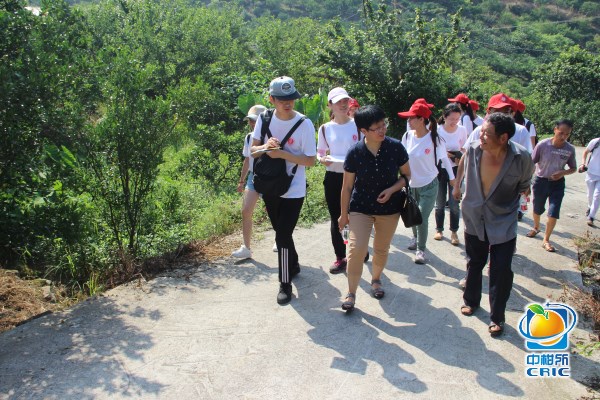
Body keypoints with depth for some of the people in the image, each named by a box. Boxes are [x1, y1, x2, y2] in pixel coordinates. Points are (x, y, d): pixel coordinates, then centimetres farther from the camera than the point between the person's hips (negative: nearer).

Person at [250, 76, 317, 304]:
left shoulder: (304, 124, -15)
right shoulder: (264, 119, -3)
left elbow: (310, 160, -14)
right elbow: (252, 150, 3)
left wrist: (282, 153, -24)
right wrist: (265, 147, -19)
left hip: (293, 190, -5)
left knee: (283, 236, -7)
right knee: (281, 232, 19)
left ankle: (285, 284, 9)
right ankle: (294, 265, 44)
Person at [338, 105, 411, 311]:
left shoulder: (396, 147, -13)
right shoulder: (355, 152, -15)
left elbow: (406, 175, 0)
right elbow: (347, 186, -5)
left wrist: (391, 190, -18)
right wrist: (344, 214, 1)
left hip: (389, 208, 2)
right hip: (361, 207, -1)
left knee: (382, 249, 15)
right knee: (356, 248, -12)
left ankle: (376, 279, 42)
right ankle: (351, 292, 4)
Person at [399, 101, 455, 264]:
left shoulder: (435, 139, -18)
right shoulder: (407, 136, -9)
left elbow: (444, 159, -4)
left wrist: (452, 178, 6)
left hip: (429, 186, -4)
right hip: (411, 184, 4)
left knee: (422, 219, -5)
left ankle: (421, 249, 15)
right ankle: (415, 237, 47)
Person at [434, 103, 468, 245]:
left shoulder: (462, 130, -7)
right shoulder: (437, 130, -10)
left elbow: (463, 149, 6)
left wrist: (460, 158, -14)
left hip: (455, 169, 0)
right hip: (439, 169, 0)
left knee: (454, 202, 0)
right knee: (440, 202, 9)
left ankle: (454, 232, 12)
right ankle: (439, 229, 24)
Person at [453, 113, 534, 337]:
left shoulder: (521, 158, -23)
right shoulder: (473, 150, -18)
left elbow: (524, 186, -2)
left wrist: (511, 202, 3)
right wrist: (457, 186, 17)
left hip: (503, 222, -2)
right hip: (474, 218, 3)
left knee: (501, 270, 0)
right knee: (474, 264, 19)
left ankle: (497, 317, 19)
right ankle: (471, 301, 43)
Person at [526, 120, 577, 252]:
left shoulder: (570, 149, -9)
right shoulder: (543, 145, -16)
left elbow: (573, 168, 4)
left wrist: (563, 173, -17)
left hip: (557, 183, 1)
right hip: (541, 181, 0)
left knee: (553, 214, -6)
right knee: (537, 210, 17)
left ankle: (546, 240, 12)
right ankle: (536, 227, 49)